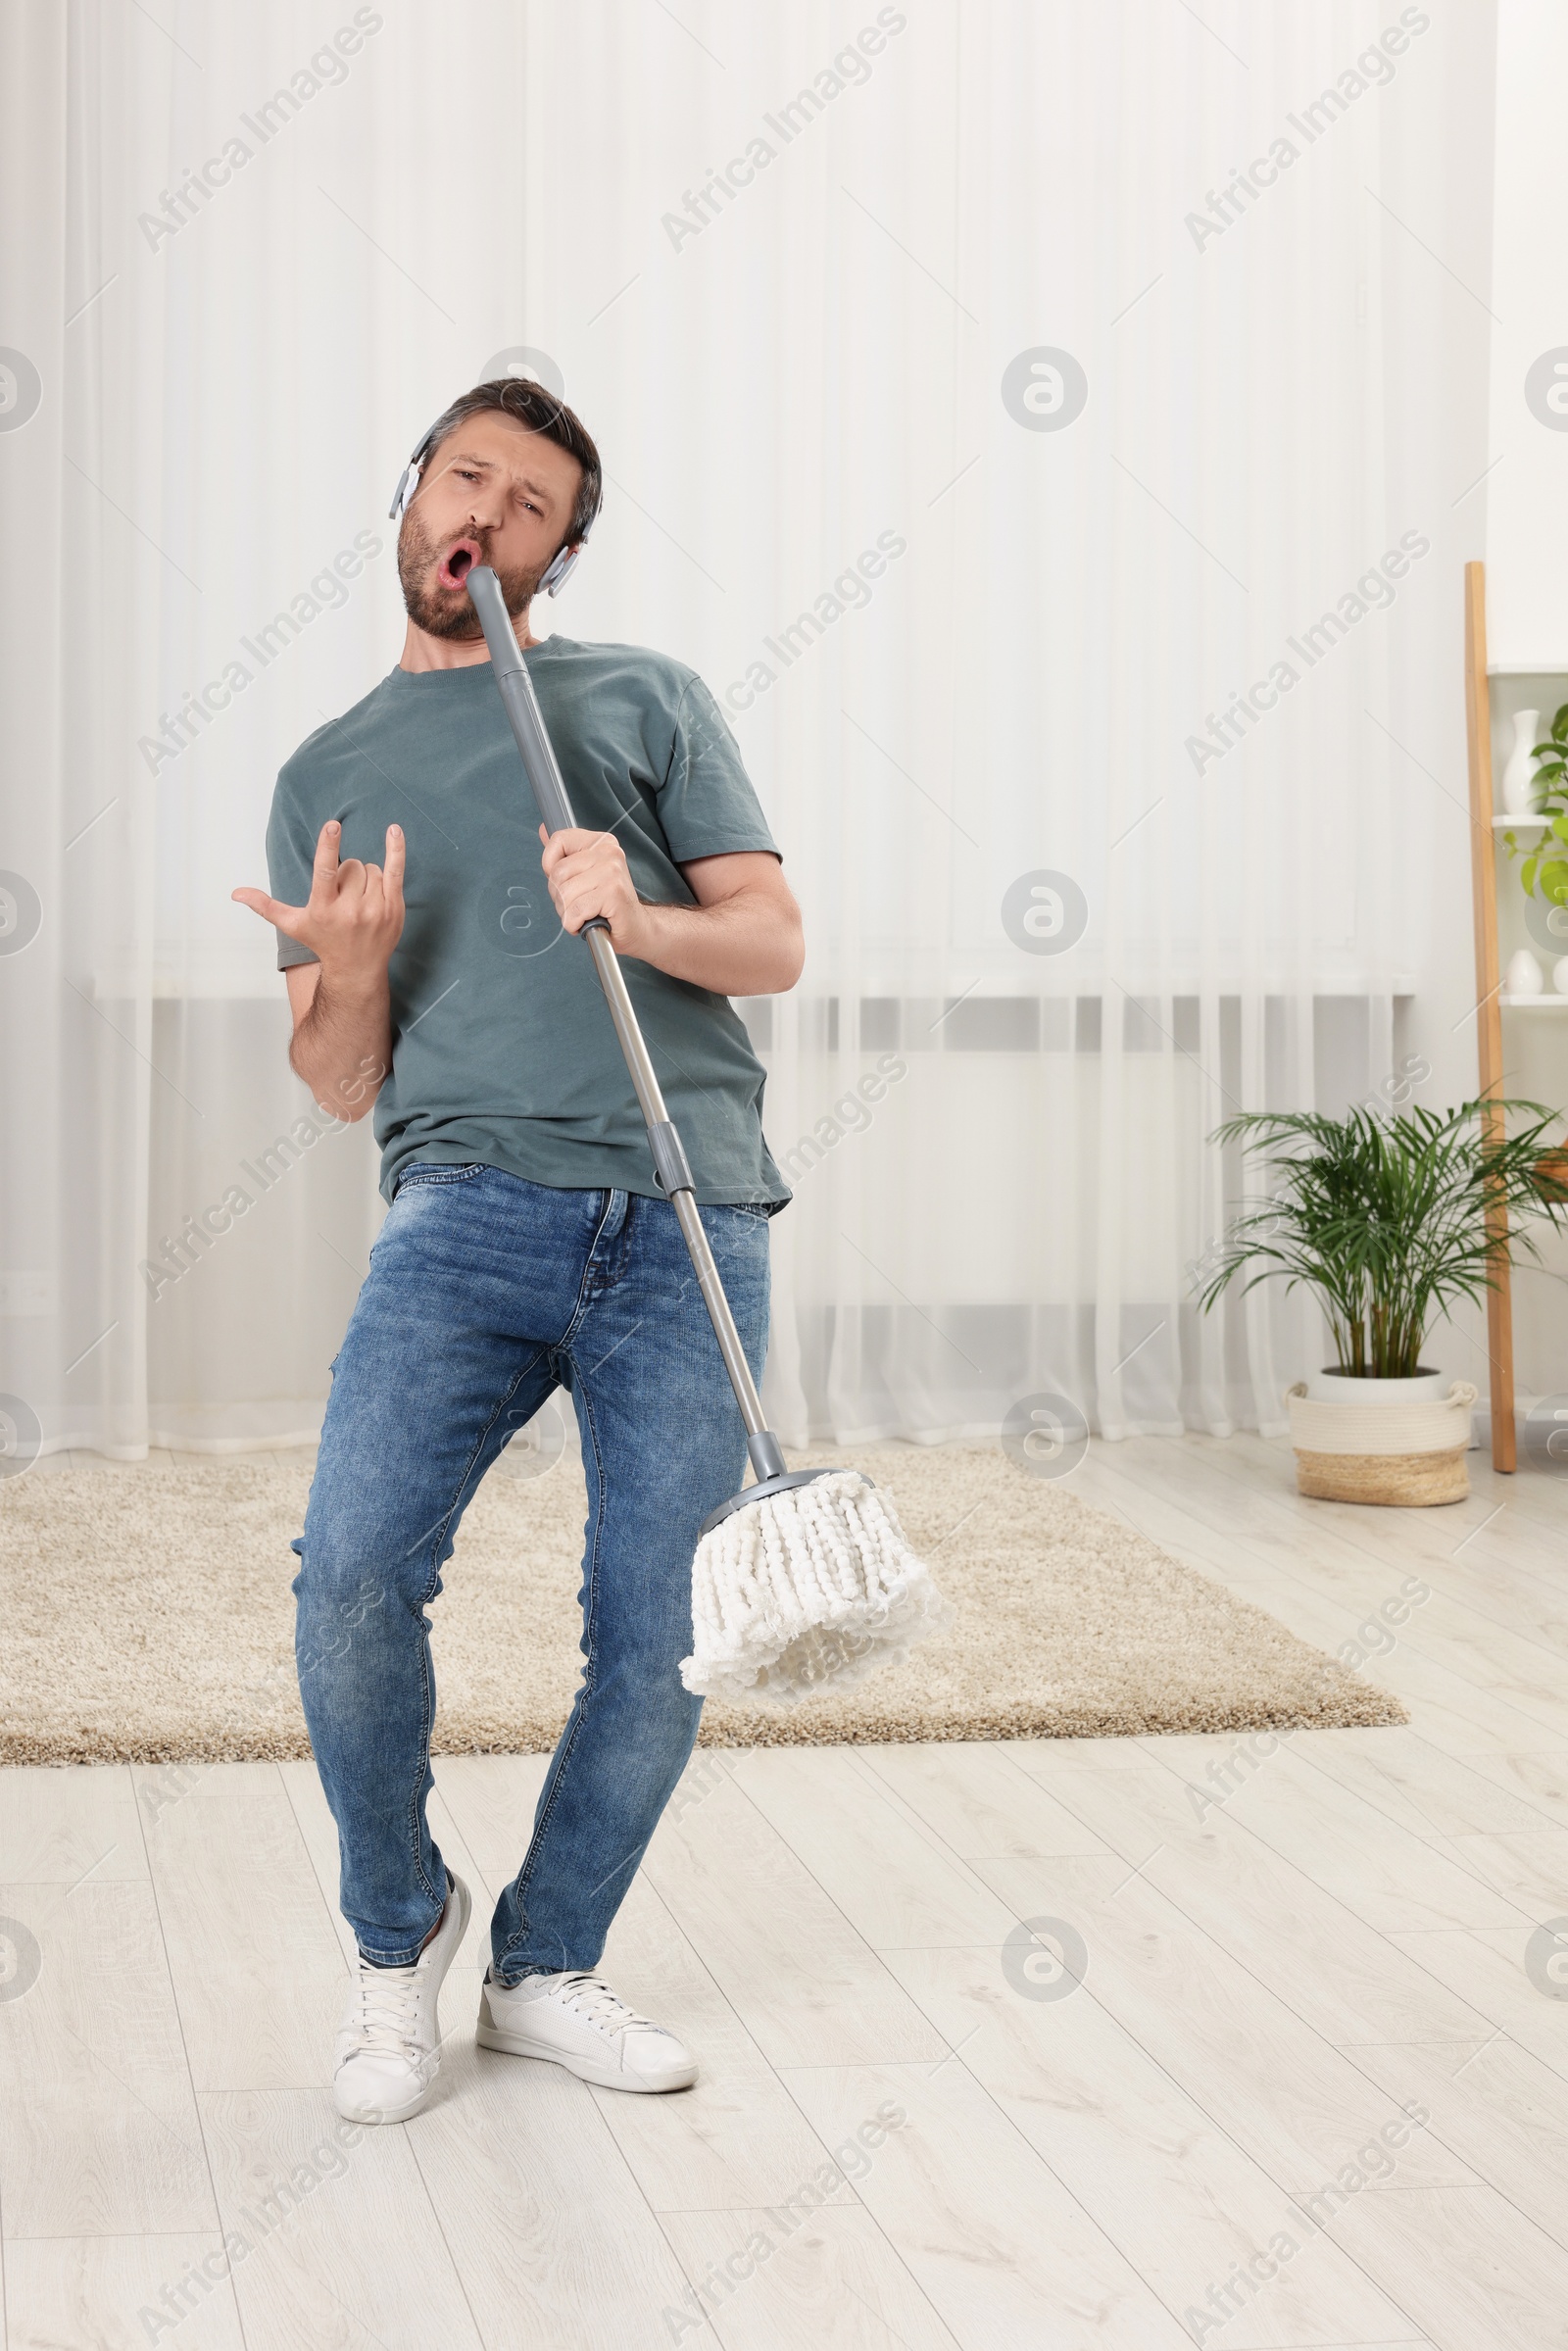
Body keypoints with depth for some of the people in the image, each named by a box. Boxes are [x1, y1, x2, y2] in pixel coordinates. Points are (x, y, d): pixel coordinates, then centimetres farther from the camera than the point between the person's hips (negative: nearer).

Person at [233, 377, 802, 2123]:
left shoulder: (642, 699, 16)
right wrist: (347, 974, -5)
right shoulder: (327, 776, 20)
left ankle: (545, 1966, 20)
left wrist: (638, 916, -10)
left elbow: (775, 941, 10)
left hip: (690, 1219, 0)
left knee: (659, 1638, -2)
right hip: (470, 1200, 0)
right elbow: (343, 1086, 17)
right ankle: (396, 1933, 6)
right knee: (352, 1573, -20)